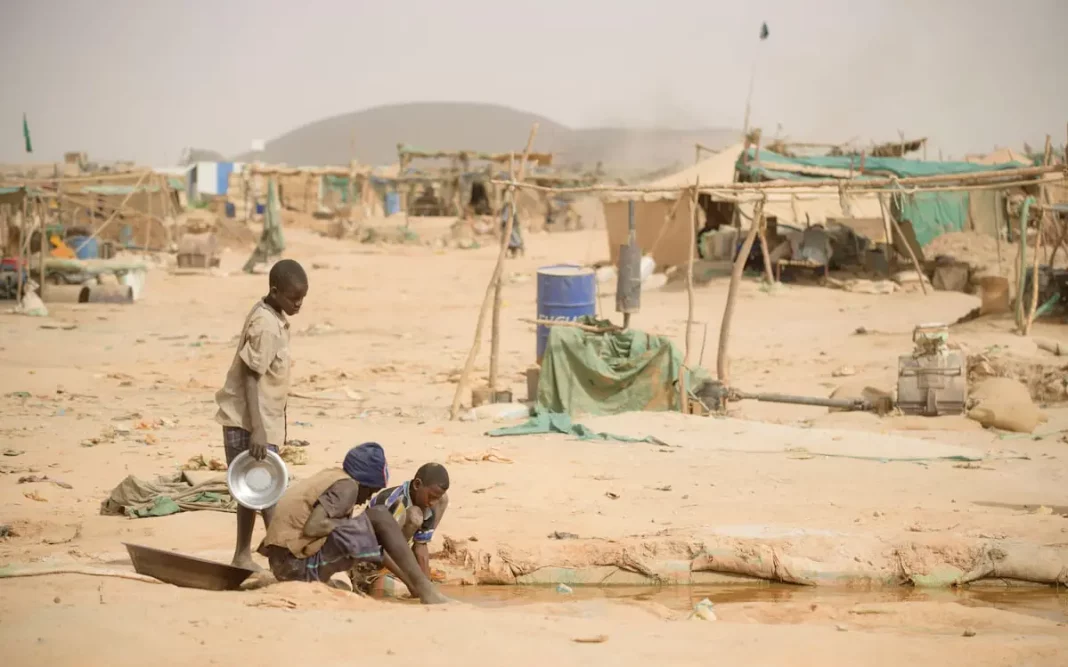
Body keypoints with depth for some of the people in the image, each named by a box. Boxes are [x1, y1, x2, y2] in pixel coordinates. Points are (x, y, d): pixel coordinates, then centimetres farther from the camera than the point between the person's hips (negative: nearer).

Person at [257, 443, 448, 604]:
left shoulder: (330, 478, 18)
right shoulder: (347, 487, -9)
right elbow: (312, 527, -23)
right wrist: (345, 524, -5)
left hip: (283, 566, 9)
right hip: (300, 563, -9)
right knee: (379, 517, -8)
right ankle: (425, 590, -10)